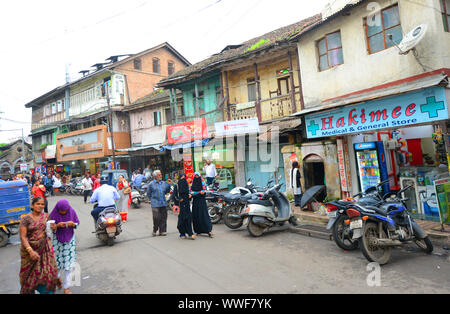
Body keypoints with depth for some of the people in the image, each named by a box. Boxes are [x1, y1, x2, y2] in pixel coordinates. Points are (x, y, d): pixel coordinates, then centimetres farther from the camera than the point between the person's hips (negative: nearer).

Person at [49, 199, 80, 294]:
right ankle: (58, 278, 44)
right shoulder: (53, 214, -12)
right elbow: (51, 228, -6)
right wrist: (58, 225, -27)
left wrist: (73, 224, -21)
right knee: (58, 260, 10)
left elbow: (77, 223, 1)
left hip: (69, 239, 1)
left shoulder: (72, 212, -9)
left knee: (69, 262, 0)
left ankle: (66, 287, 10)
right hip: (57, 239, -1)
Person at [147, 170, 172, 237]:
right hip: (155, 204, -4)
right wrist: (152, 199, 3)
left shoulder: (164, 183, 10)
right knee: (156, 218, -7)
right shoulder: (151, 184, -1)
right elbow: (148, 193, 7)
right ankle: (154, 231, 13)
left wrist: (168, 185, 5)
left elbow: (166, 191, 16)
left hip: (163, 203, 4)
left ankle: (162, 231, 15)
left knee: (163, 217, 5)